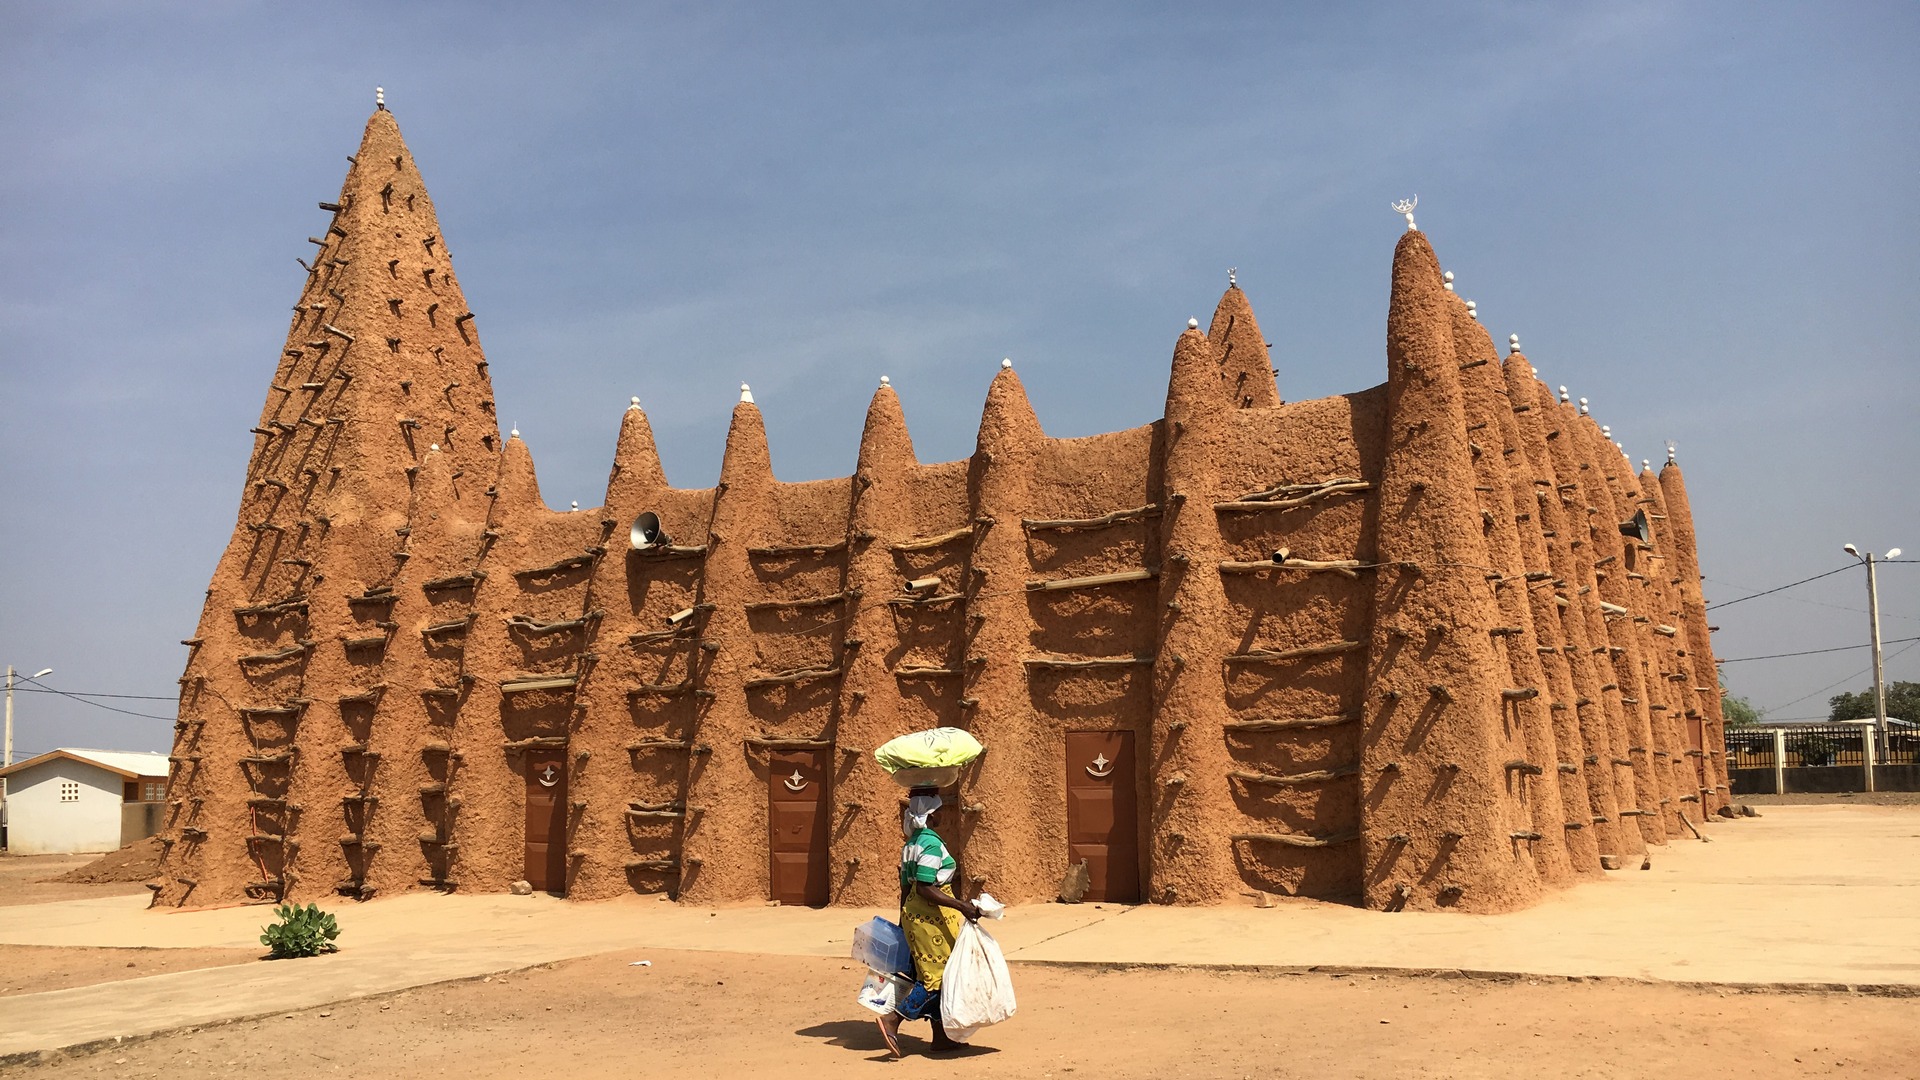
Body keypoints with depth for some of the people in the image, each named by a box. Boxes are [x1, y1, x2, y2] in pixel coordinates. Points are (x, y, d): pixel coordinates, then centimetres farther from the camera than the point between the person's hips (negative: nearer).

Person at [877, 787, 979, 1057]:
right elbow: (925, 888, -24)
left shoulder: (911, 844, 11)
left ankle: (941, 1036, 20)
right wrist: (962, 906, -26)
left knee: (932, 973, 14)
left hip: (914, 913, 10)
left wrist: (903, 922, 23)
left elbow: (906, 887, 15)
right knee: (939, 974, -4)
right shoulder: (932, 844, -17)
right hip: (932, 915, -10)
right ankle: (893, 1018, -11)